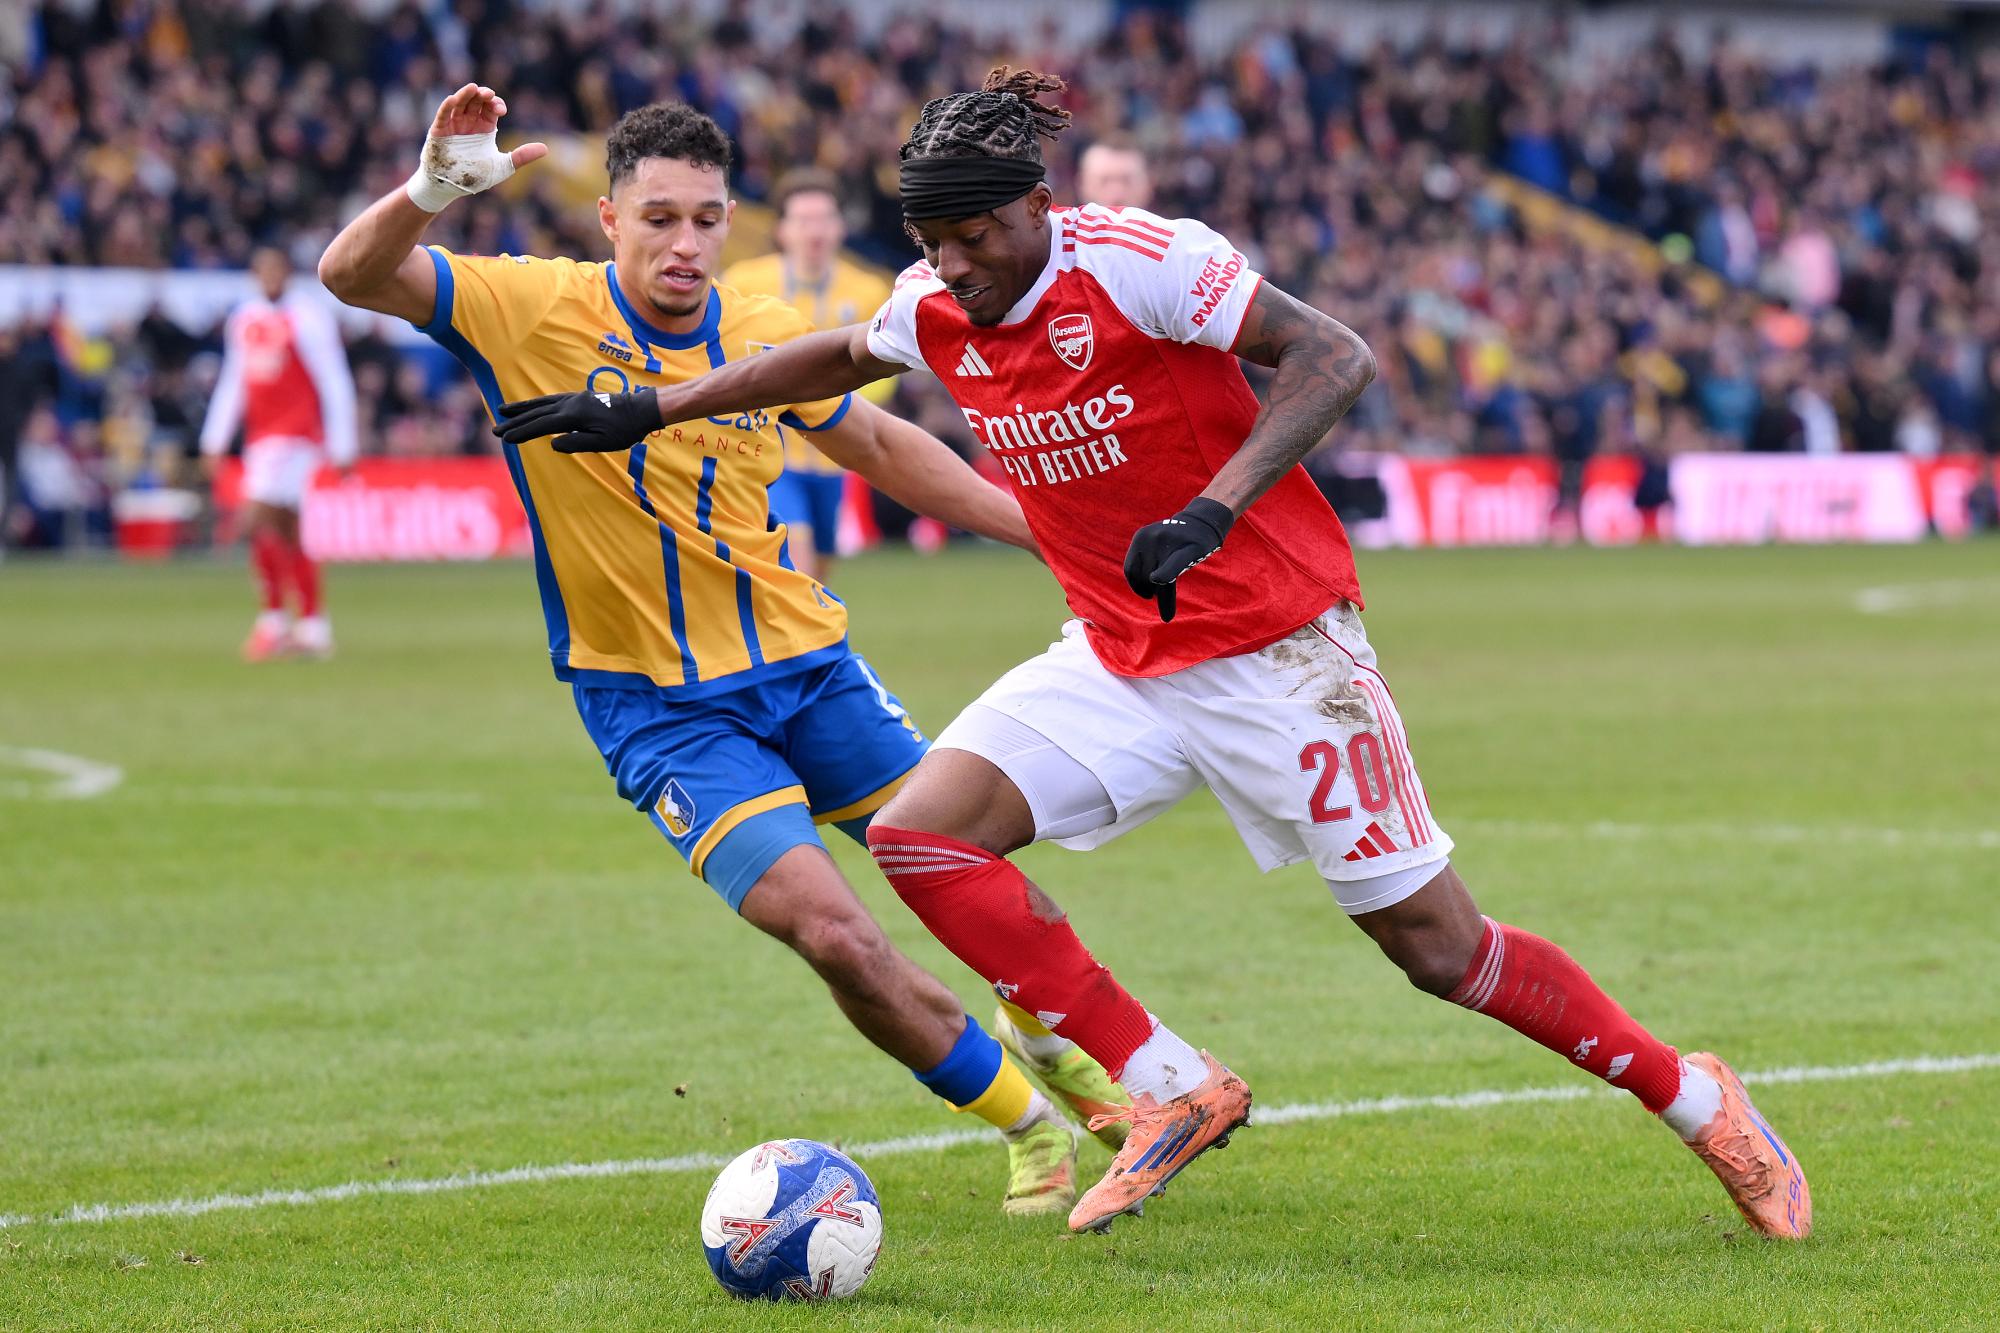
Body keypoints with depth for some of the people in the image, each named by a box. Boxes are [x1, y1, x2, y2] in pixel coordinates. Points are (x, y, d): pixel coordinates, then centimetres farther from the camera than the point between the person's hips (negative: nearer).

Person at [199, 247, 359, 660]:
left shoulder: (308, 319, -8)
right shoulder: (243, 320, 13)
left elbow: (335, 385, -8)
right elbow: (232, 383, 21)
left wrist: (342, 447, -11)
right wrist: (214, 441, 16)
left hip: (296, 436, -7)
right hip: (260, 437, 7)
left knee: (258, 521, -17)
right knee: (287, 534, 7)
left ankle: (273, 618, -10)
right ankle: (314, 627, 13)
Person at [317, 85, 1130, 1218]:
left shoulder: (769, 340, -2)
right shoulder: (537, 309, -12)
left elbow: (879, 445, 16)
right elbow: (355, 276, -22)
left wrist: (1047, 529, 14)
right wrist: (431, 191, -42)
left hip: (804, 659, 4)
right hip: (657, 707, -4)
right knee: (832, 932, -19)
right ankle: (1030, 1121, 3)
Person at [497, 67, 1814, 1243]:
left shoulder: (1137, 261, -20)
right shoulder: (936, 311, -1)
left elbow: (1335, 356, -21)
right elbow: (837, 357, 21)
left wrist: (1209, 512, -31)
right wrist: (650, 409, 20)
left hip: (1277, 646, -6)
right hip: (1121, 661, 6)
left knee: (1436, 943, -5)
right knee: (922, 834, -13)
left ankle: (1691, 1094, 17)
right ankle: (1173, 1090, -6)